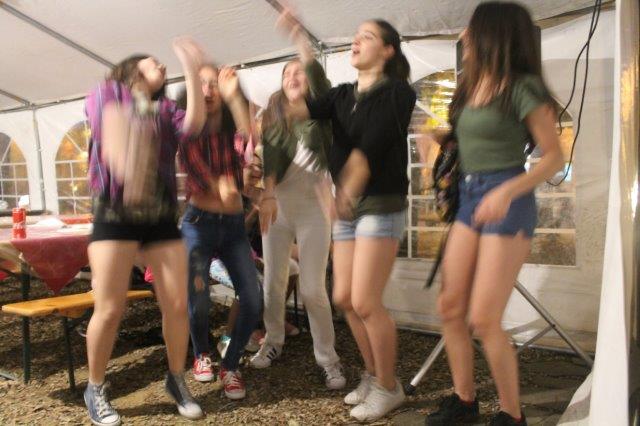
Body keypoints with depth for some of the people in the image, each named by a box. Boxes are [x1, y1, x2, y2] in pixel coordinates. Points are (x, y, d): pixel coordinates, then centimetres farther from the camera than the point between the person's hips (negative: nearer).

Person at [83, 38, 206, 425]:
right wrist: (124, 163, -37)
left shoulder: (165, 110, 15)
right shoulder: (108, 92, 8)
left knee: (177, 304, 1)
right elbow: (110, 123, -16)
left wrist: (192, 70, -12)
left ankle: (177, 380, 22)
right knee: (110, 309, -3)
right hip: (115, 214, -3)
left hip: (161, 217, 3)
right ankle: (96, 389, 19)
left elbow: (194, 123, -7)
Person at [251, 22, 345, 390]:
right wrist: (267, 196, -22)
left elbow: (319, 81, -19)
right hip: (276, 205, 3)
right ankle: (274, 342, 30)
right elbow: (269, 157, -7)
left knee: (313, 289, -5)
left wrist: (303, 46, -26)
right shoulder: (273, 116, 7)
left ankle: (328, 358, 7)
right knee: (274, 282, 10)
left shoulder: (321, 114, 2)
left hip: (312, 208, -2)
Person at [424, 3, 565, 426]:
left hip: (507, 203, -8)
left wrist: (506, 192, -23)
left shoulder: (521, 87, -10)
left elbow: (555, 157, -12)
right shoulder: (471, 87, 12)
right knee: (450, 307, 7)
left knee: (484, 320, -8)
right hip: (469, 199, 8)